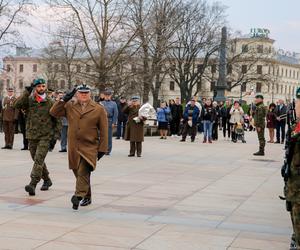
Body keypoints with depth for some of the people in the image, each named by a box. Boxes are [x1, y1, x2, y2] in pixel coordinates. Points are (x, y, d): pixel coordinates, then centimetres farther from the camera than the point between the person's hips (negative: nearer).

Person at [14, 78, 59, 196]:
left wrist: (54, 135, 1)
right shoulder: (29, 100, 3)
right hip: (32, 135, 3)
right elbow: (17, 105, -15)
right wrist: (27, 92, -17)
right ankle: (47, 180, 31)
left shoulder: (50, 102, 2)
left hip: (45, 136, -3)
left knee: (39, 159, -16)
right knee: (37, 160, 13)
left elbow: (55, 120, 7)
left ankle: (33, 184, -22)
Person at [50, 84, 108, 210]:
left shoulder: (99, 109, -1)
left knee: (83, 172, -20)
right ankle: (87, 197, 29)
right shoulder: (69, 106, 8)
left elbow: (103, 131, 0)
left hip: (89, 148, -4)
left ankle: (78, 196, -23)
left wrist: (102, 149, -3)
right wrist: (64, 99, -4)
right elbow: (54, 112, 3)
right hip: (74, 147, 4)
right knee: (78, 173, 13)